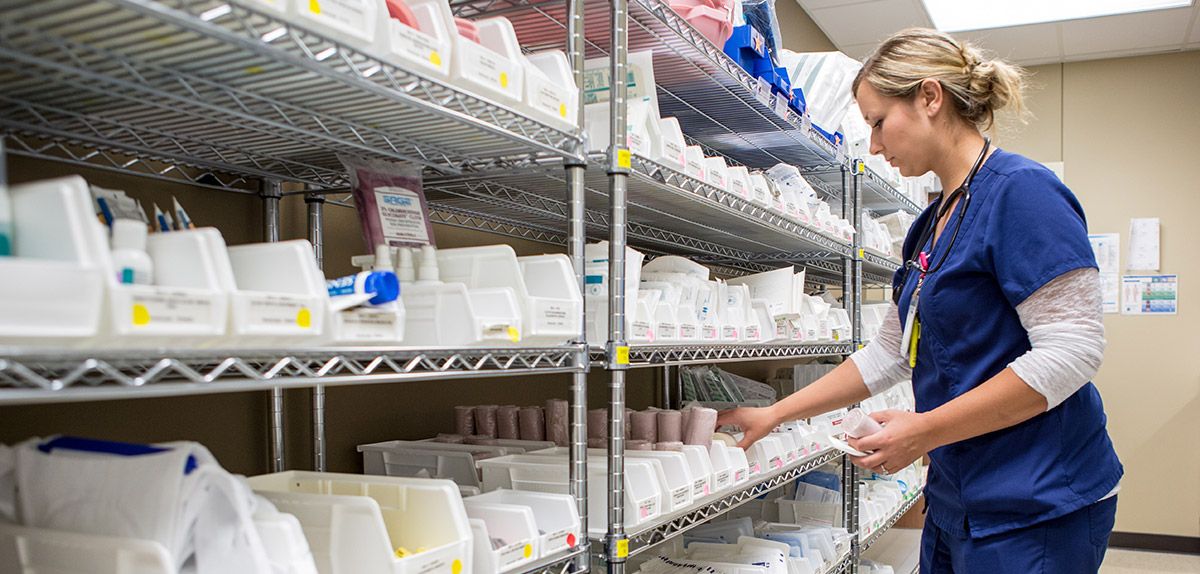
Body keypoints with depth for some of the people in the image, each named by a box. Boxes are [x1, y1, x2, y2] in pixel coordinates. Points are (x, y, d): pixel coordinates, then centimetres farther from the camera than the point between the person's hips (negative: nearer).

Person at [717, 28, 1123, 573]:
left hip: (1034, 507, -8)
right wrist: (773, 415, 14)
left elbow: (1070, 351, -21)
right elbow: (888, 354, 16)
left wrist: (924, 430, -19)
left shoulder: (1020, 190, -15)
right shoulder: (931, 224, 11)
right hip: (958, 497, 8)